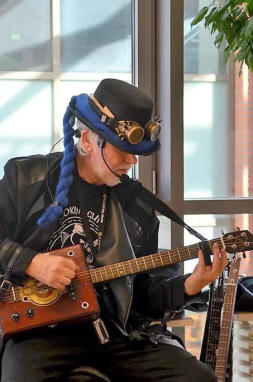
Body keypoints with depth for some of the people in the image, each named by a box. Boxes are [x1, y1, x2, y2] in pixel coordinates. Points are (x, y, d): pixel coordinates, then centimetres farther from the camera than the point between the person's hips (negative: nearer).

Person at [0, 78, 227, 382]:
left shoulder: (137, 208, 13)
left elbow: (144, 290, 18)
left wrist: (187, 287, 0)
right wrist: (30, 263, -13)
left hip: (115, 332, 4)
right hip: (40, 330, -4)